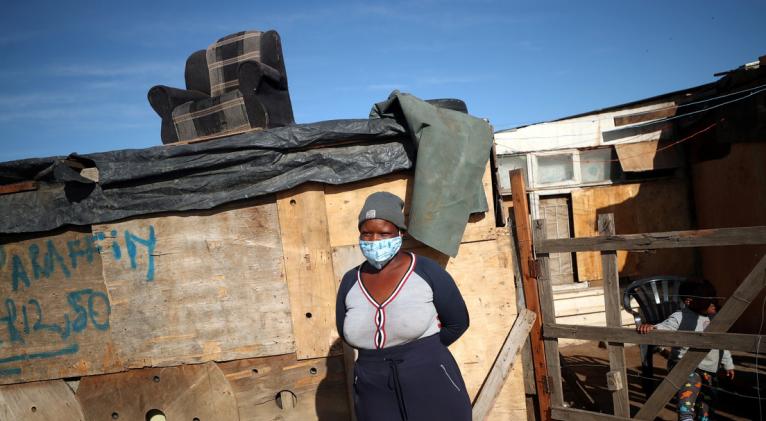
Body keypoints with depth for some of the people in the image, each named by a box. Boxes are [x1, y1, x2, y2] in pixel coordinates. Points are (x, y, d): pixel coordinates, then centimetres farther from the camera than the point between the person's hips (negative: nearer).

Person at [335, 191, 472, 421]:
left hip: (431, 388, -3)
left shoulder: (426, 271, -9)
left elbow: (458, 323, -1)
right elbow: (345, 332, 14)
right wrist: (381, 354, 7)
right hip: (375, 396, 3)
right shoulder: (351, 281, 1)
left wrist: (422, 349, 4)